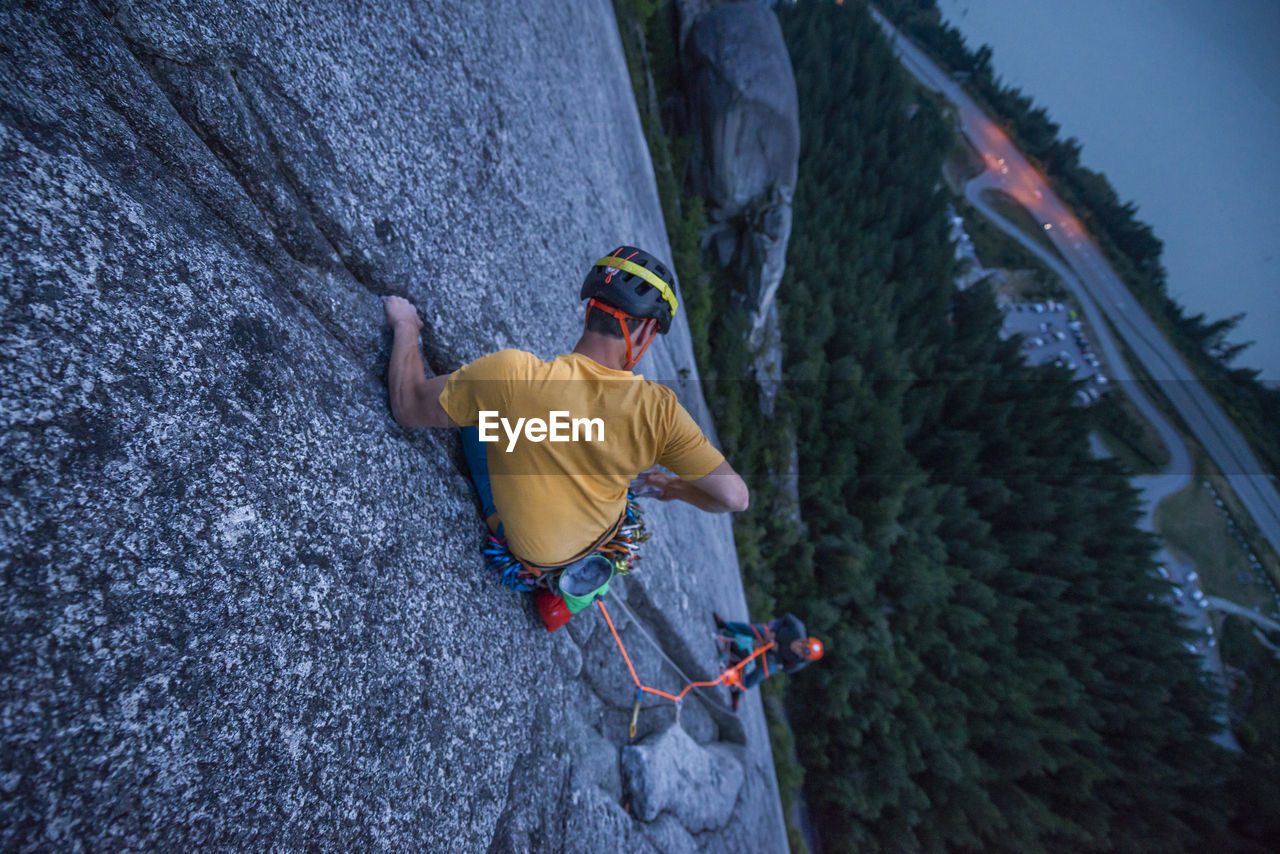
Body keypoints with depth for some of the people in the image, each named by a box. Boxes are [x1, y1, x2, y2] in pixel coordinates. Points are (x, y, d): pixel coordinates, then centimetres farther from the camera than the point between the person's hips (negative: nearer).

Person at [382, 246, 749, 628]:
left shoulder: (509, 374, -34)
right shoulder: (658, 410, -27)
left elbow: (408, 408, -18)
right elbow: (735, 496, -19)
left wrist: (405, 326, -2)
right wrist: (675, 488, 1)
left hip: (523, 548, -2)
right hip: (599, 537, 3)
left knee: (472, 415, 12)